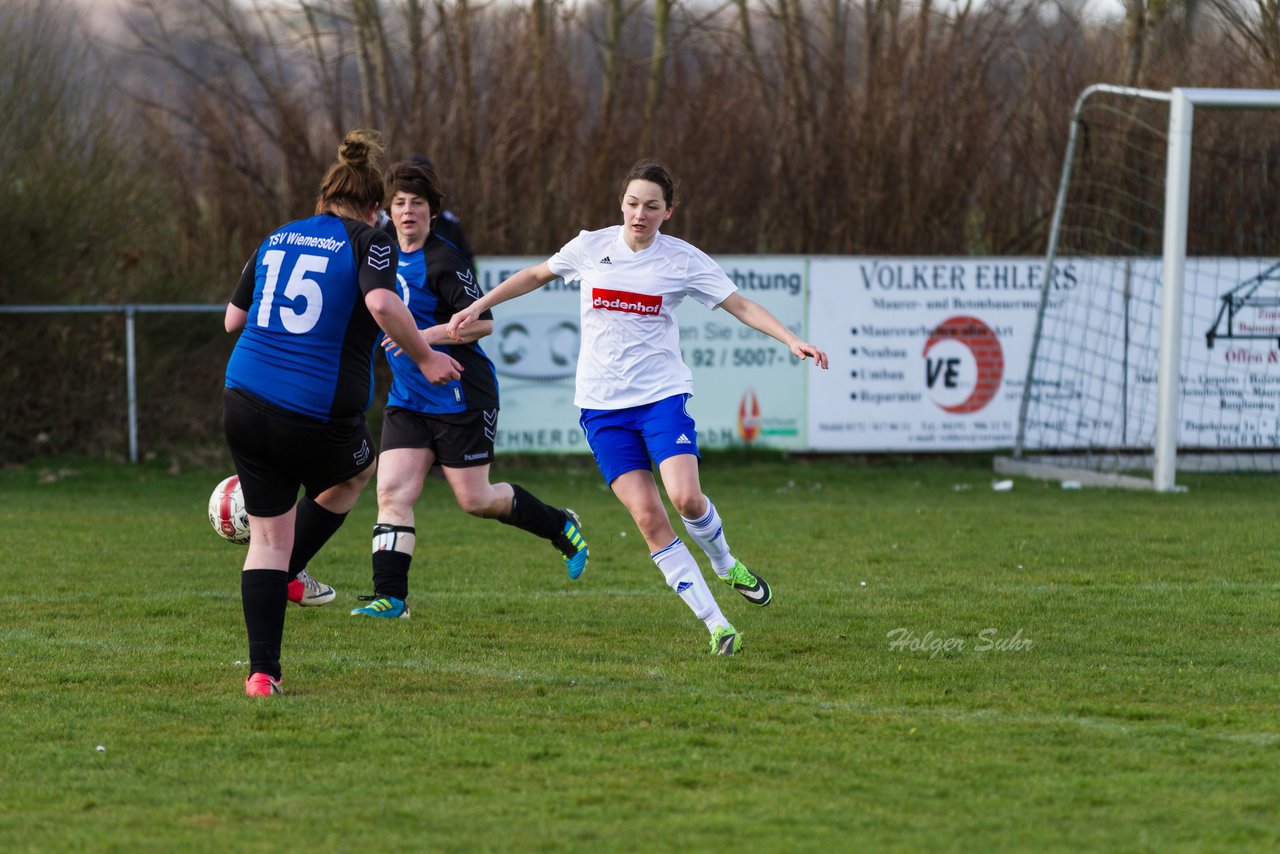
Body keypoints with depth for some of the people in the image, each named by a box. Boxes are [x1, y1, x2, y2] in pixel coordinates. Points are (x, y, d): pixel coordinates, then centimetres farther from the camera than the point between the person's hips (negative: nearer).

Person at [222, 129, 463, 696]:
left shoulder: (277, 240, 12)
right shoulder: (367, 243, -4)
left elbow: (233, 319, 18)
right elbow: (382, 305, -24)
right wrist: (426, 358, -12)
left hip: (244, 407, 5)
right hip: (320, 418, -4)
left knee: (268, 536, 12)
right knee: (354, 474, 31)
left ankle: (262, 671, 5)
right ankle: (289, 575, 29)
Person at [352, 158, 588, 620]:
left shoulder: (442, 261, -15)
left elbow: (483, 323, -19)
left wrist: (425, 337, -27)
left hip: (460, 399, -7)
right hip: (408, 401, 7)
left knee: (475, 500, 1)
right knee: (392, 492, -7)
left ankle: (561, 527, 25)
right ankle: (390, 596, -8)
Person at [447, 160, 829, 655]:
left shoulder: (683, 260, -1)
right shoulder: (591, 248, 3)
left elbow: (742, 307, 0)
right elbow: (537, 275, 20)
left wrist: (791, 340, -13)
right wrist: (477, 308, 19)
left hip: (662, 395, -1)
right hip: (602, 405, 1)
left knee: (686, 497, -22)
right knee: (647, 516, -11)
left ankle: (725, 564, 13)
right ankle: (716, 625, -7)